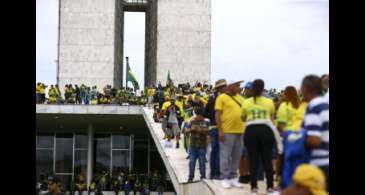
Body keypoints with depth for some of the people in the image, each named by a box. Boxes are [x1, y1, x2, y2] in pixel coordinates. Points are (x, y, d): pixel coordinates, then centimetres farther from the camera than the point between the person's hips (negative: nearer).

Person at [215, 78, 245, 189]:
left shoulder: (240, 98, 15)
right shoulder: (222, 98, -3)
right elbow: (217, 115, -7)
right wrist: (220, 130, -14)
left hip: (240, 131, 6)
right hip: (227, 132, -6)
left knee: (236, 156, 9)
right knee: (225, 156, -2)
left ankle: (233, 178, 18)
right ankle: (225, 178, 5)